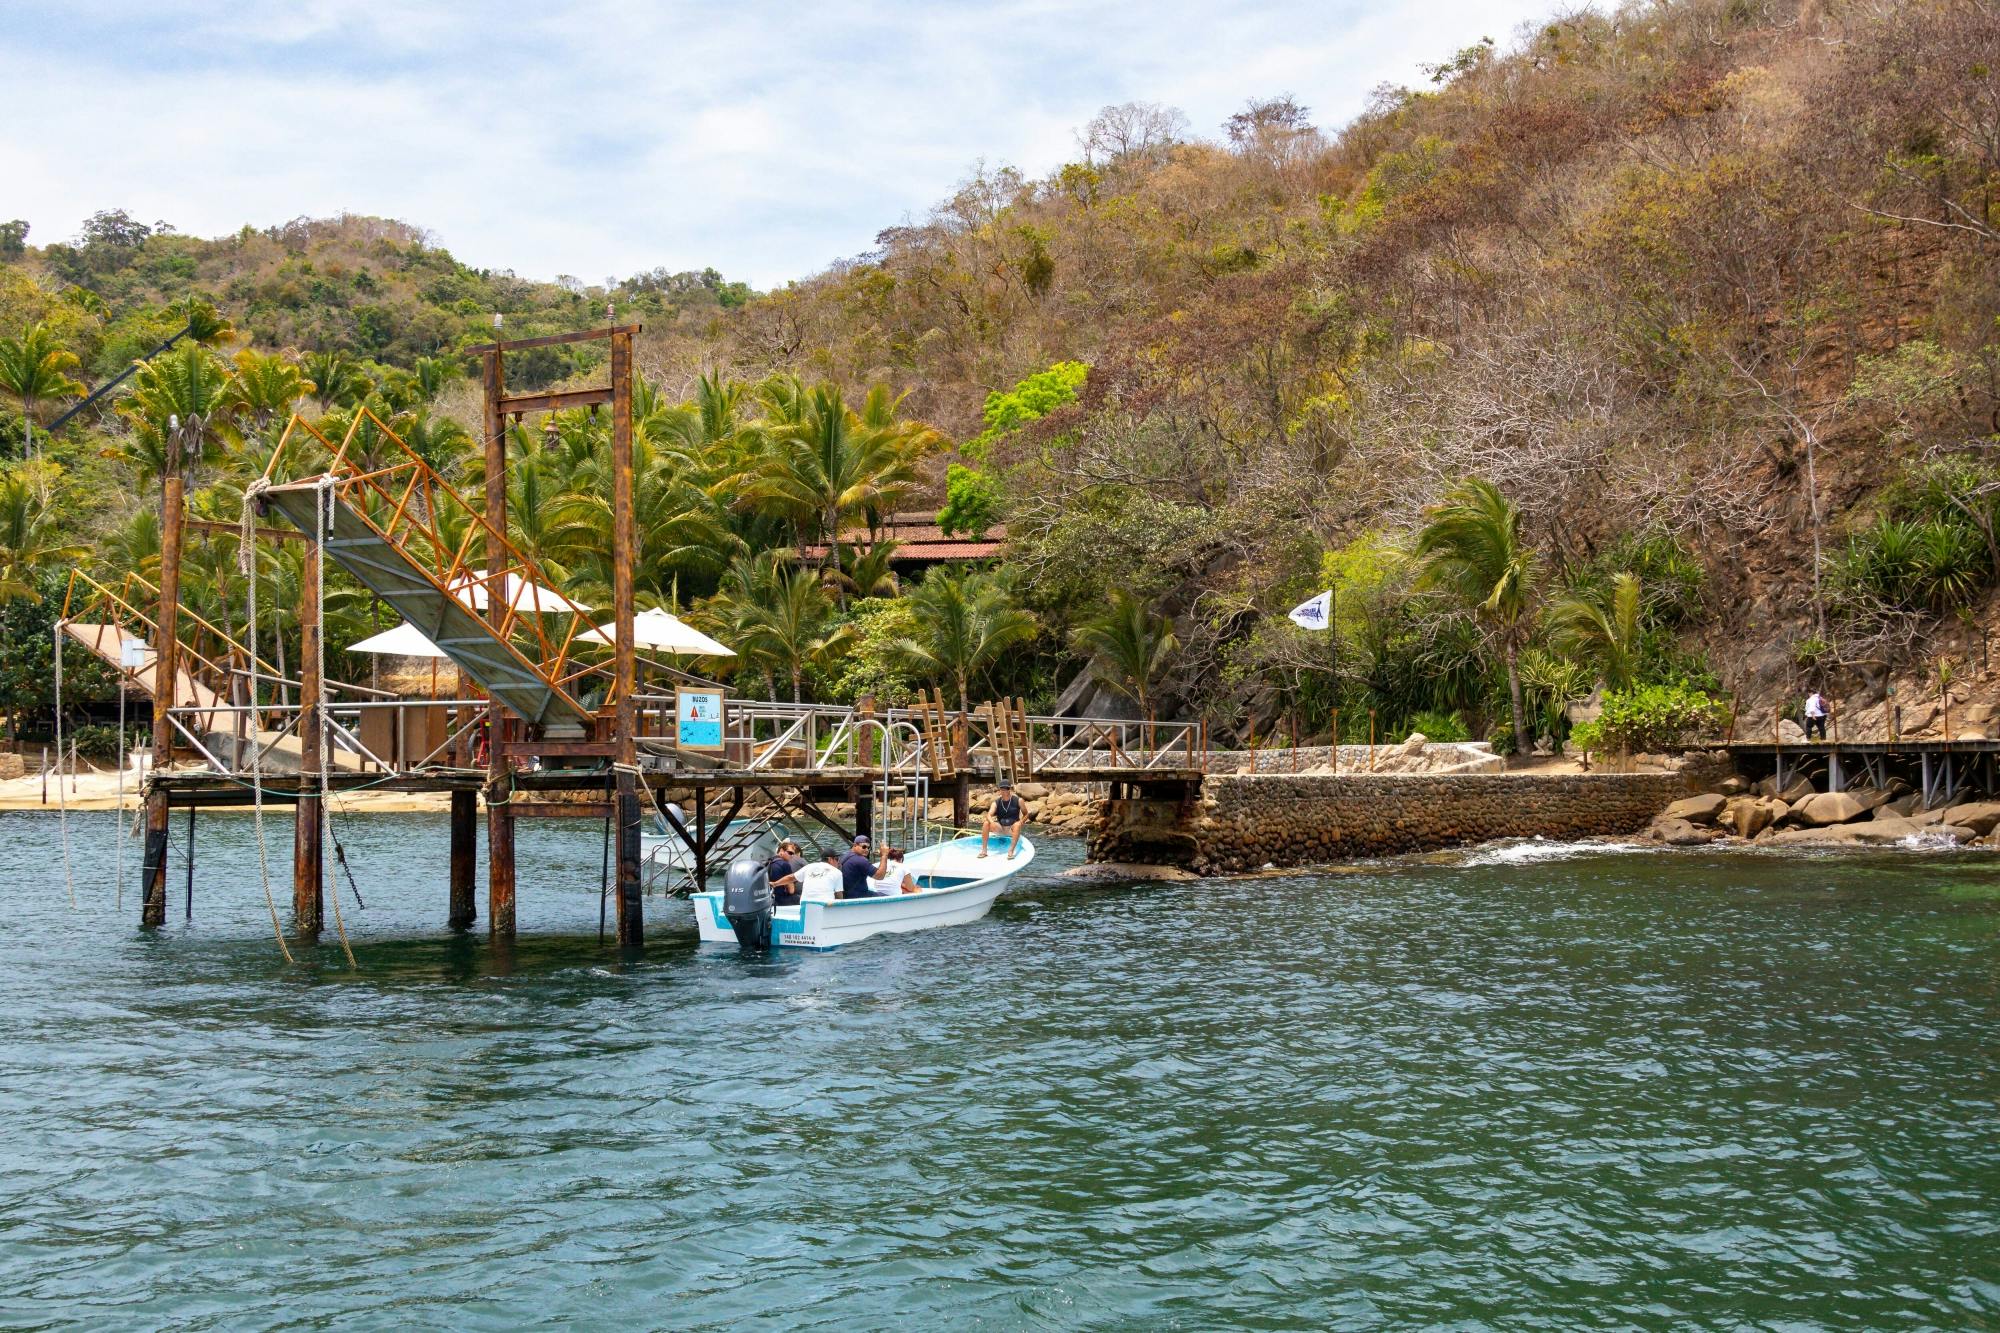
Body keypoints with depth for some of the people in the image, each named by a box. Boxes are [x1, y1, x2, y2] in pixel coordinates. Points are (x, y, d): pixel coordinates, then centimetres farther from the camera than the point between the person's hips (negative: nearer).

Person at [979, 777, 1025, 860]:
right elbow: (989, 815, -15)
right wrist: (992, 822, -38)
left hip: (1012, 828, -2)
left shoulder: (1017, 800, -3)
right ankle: (984, 850, -21)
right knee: (986, 823, -22)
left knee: (1017, 824, -36)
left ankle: (1011, 851, -44)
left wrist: (1022, 822, -15)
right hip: (1000, 828, 2)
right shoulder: (996, 802, 0)